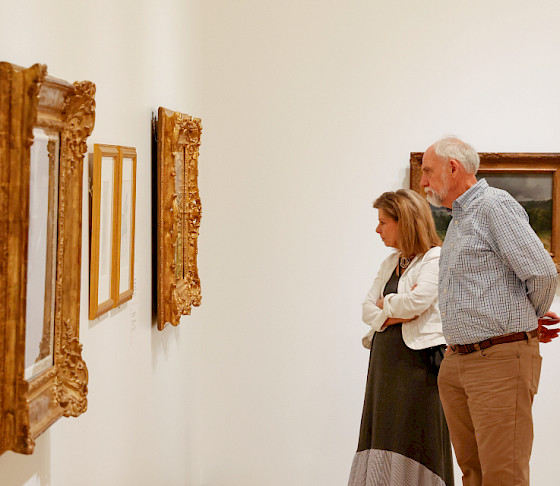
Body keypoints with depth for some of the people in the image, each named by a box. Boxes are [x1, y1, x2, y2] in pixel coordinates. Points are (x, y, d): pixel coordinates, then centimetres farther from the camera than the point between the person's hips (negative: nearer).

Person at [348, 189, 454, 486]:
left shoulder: (436, 259, -5)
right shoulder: (390, 262, 18)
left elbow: (417, 301, -20)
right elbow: (367, 309, 11)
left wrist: (385, 303, -1)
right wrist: (397, 315, -8)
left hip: (419, 361, -7)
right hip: (384, 361, 8)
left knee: (414, 446, -5)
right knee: (382, 444, 5)